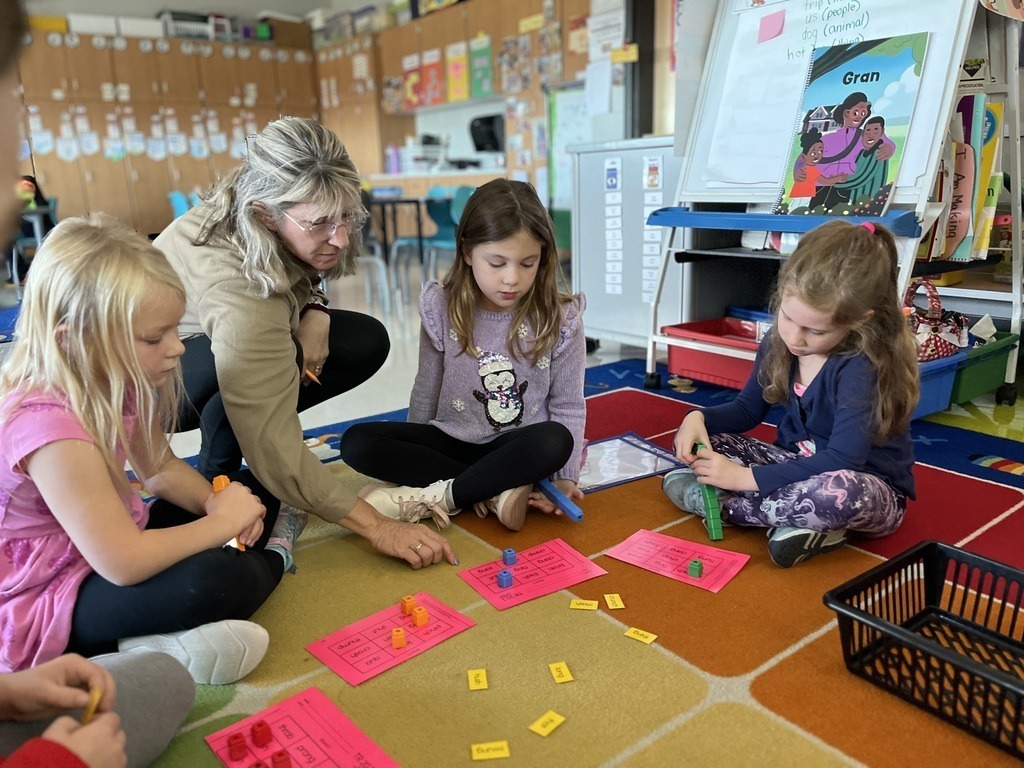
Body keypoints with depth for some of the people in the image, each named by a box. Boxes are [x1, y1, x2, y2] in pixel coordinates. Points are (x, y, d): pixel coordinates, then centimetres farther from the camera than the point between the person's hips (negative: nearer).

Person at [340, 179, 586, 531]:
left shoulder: (561, 319, -11)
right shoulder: (442, 309, -7)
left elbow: (568, 406, -4)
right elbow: (426, 392, 5)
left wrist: (566, 477, -13)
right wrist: (413, 454, 13)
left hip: (519, 448, -2)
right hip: (450, 442, 3)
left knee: (556, 440, -35)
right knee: (356, 442, -18)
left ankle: (438, 496, -23)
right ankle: (501, 491, -23)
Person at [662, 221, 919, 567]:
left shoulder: (861, 368, -27)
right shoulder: (777, 343, -7)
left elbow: (842, 460, -33)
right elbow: (748, 408, 6)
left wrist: (748, 477, -32)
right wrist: (699, 417, -15)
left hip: (868, 489, -6)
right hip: (799, 466, 6)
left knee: (839, 492, -43)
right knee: (695, 440, -6)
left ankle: (717, 502, -21)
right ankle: (804, 519, -17)